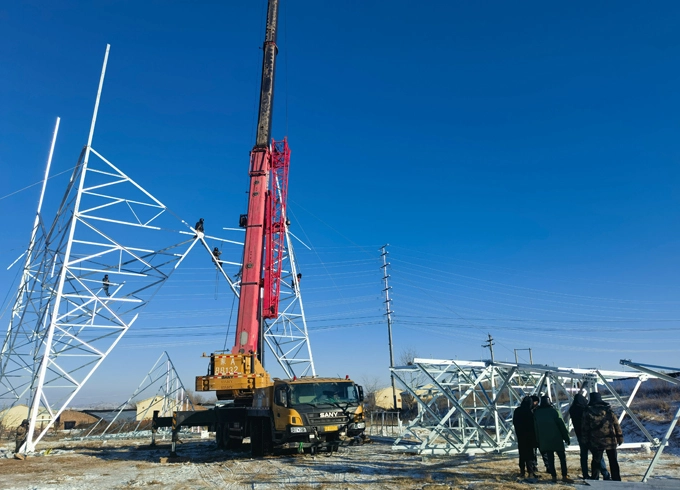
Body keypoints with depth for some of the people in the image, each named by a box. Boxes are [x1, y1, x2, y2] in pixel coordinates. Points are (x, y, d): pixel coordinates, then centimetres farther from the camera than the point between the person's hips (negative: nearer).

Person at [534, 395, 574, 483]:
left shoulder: (537, 413, 3)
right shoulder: (553, 411, -10)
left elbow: (536, 427, 8)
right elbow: (561, 424, -9)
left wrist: (538, 441, 15)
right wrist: (566, 436, -1)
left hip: (544, 440, 4)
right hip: (556, 438, -3)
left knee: (550, 458, 10)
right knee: (562, 456, 5)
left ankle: (554, 476, 10)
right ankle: (564, 476, 0)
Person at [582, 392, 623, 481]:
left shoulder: (588, 412, -4)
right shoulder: (608, 410, 0)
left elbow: (584, 428, -1)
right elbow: (616, 425, 2)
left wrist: (585, 440, 9)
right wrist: (620, 437, 10)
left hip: (596, 442, -1)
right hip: (610, 440, 1)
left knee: (596, 461, 9)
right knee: (613, 461, 12)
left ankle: (594, 480, 12)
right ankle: (617, 480, 15)